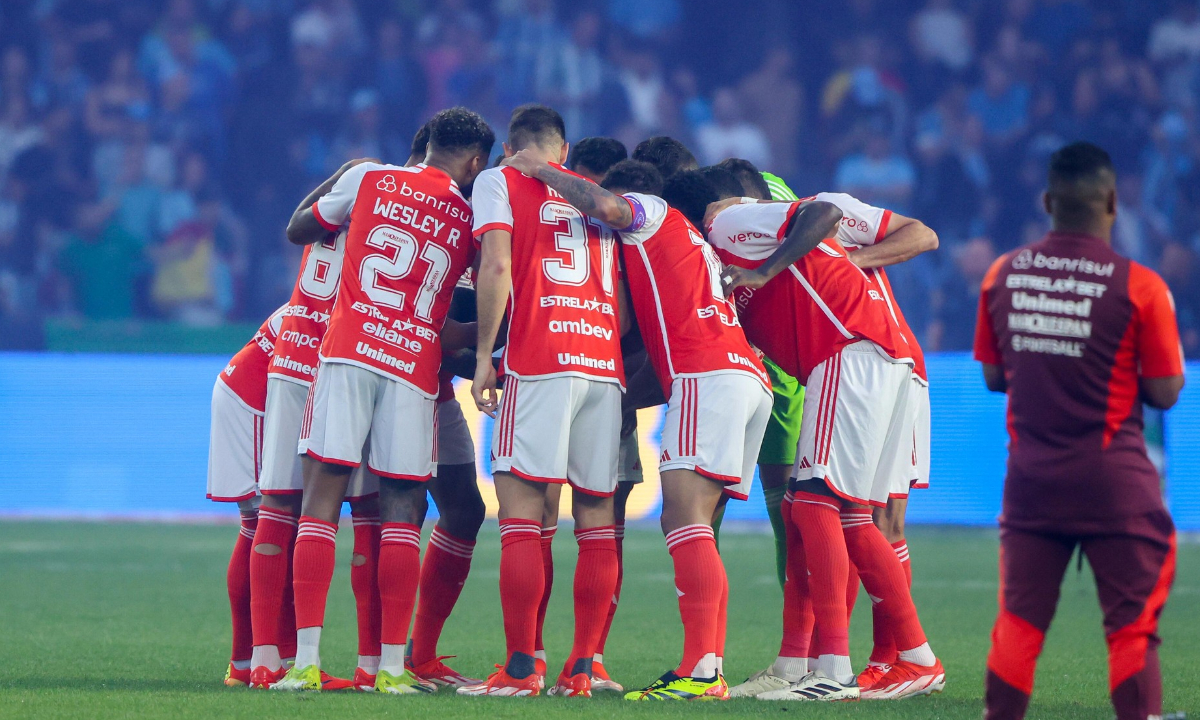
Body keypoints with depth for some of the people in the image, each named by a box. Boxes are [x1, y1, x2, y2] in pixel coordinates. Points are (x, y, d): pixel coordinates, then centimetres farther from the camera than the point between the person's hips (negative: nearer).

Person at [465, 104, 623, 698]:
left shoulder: (499, 182, 9)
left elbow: (496, 267, -4)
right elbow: (624, 294, 17)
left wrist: (483, 357, 0)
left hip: (538, 362, -4)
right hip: (606, 362, 4)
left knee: (521, 515, -5)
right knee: (597, 520, 7)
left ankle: (520, 668, -10)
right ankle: (581, 668, 5)